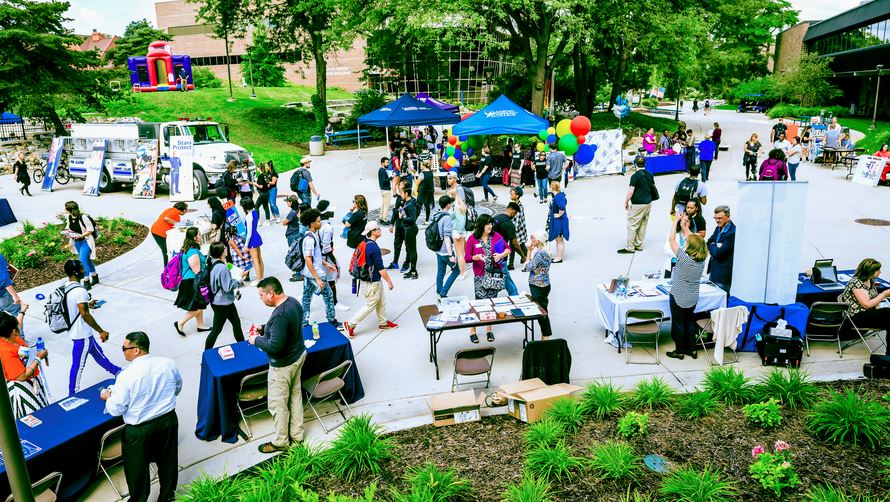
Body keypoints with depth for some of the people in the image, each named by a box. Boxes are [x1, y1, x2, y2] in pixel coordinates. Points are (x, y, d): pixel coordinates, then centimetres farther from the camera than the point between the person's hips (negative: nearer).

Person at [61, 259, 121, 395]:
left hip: (75, 331, 10)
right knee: (78, 364, 4)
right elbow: (85, 315, -28)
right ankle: (73, 394, 17)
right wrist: (101, 331, -22)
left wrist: (87, 304, 23)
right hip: (82, 334, -10)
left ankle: (117, 371, 42)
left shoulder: (66, 288, 2)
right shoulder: (80, 291, -26)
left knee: (97, 352, 25)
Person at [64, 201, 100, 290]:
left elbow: (90, 229, -17)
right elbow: (69, 227, 12)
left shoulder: (83, 217, -24)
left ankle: (86, 283, -6)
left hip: (86, 241, -7)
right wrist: (68, 233, -8)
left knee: (83, 260, -14)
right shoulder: (69, 217, -4)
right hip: (77, 242, 7)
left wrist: (81, 235, -27)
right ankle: (95, 277, 35)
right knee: (87, 260, 18)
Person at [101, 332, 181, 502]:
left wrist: (108, 397, 6)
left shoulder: (126, 375, -23)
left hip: (139, 429, -4)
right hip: (169, 420, 5)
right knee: (167, 460, 23)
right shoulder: (169, 364, -11)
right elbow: (177, 388, 8)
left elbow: (115, 410, -13)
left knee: (137, 468, 18)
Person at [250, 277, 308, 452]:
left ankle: (281, 442, 26)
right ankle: (297, 435, 37)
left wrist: (257, 340, -15)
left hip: (283, 365, -10)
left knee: (278, 404, 9)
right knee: (295, 396, 21)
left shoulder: (280, 315, -32)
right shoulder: (293, 302, -2)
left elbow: (275, 346, -31)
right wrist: (264, 328, 6)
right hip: (298, 355, 10)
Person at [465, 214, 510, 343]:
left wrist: (501, 255, -8)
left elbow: (508, 249, 11)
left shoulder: (496, 236, 2)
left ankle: (489, 329, 23)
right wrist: (476, 257, -22)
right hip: (480, 276, -2)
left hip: (495, 274, 3)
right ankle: (472, 330, 8)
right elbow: (467, 257, -2)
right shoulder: (472, 239, -4)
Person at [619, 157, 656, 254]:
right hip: (648, 203, 8)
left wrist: (626, 202, -4)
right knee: (643, 225, 13)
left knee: (632, 226, -1)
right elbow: (653, 189, 15)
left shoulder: (635, 176, -14)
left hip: (637, 205, -7)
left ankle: (630, 247, 1)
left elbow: (630, 191, -16)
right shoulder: (650, 175, 7)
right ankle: (638, 245, 20)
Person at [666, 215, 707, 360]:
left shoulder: (684, 258, -25)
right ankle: (692, 349, 28)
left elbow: (671, 239, -18)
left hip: (679, 297, -6)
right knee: (690, 322, 19)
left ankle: (679, 351, 19)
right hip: (693, 298, 6)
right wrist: (685, 227, 11)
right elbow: (693, 240, 8)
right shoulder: (702, 259, -8)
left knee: (678, 324, 8)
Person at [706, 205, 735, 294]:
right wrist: (715, 248, -9)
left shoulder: (733, 232, -22)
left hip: (723, 273, -9)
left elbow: (719, 252, -24)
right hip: (714, 270, 9)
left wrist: (711, 246, -3)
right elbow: (708, 243, 13)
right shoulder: (718, 228, 7)